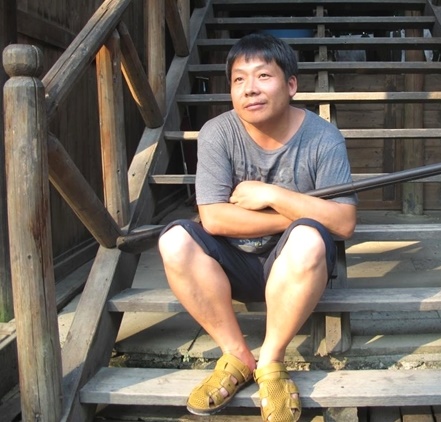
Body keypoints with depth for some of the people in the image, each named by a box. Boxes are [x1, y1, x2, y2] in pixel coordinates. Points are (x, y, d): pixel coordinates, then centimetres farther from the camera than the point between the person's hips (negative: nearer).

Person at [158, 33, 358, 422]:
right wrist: (295, 214, -18)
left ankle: (271, 361, -14)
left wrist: (271, 195, -21)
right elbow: (214, 219, -18)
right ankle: (237, 356, -12)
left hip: (295, 266, -1)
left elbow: (344, 223, -18)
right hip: (235, 265, 2)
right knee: (175, 240, -25)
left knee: (308, 239, -35)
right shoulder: (217, 134, -11)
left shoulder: (323, 138, -12)